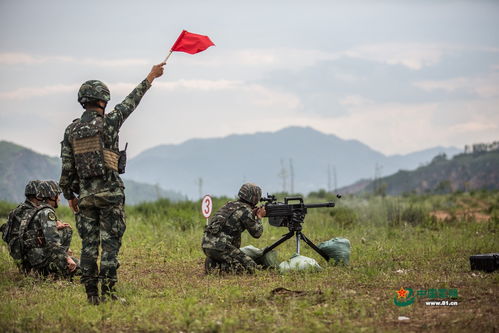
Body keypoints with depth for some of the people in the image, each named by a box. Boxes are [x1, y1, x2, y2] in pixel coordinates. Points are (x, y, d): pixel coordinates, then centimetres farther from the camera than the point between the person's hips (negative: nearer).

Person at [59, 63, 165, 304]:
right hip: (110, 193, -4)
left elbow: (67, 167, 6)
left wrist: (70, 195, 17)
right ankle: (108, 290, -7)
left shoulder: (71, 130, 5)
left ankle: (91, 293, 6)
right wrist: (151, 77, 18)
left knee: (89, 243, 6)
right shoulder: (108, 122, -7)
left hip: (85, 194, 4)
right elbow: (131, 101, 6)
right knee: (110, 241, -2)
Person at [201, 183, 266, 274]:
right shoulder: (245, 210, -3)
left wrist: (252, 215, 30)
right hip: (220, 247, -8)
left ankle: (213, 263, 9)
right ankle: (222, 266, -15)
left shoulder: (229, 205, 20)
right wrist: (259, 217, 21)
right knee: (251, 267, -3)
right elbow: (257, 233, 5)